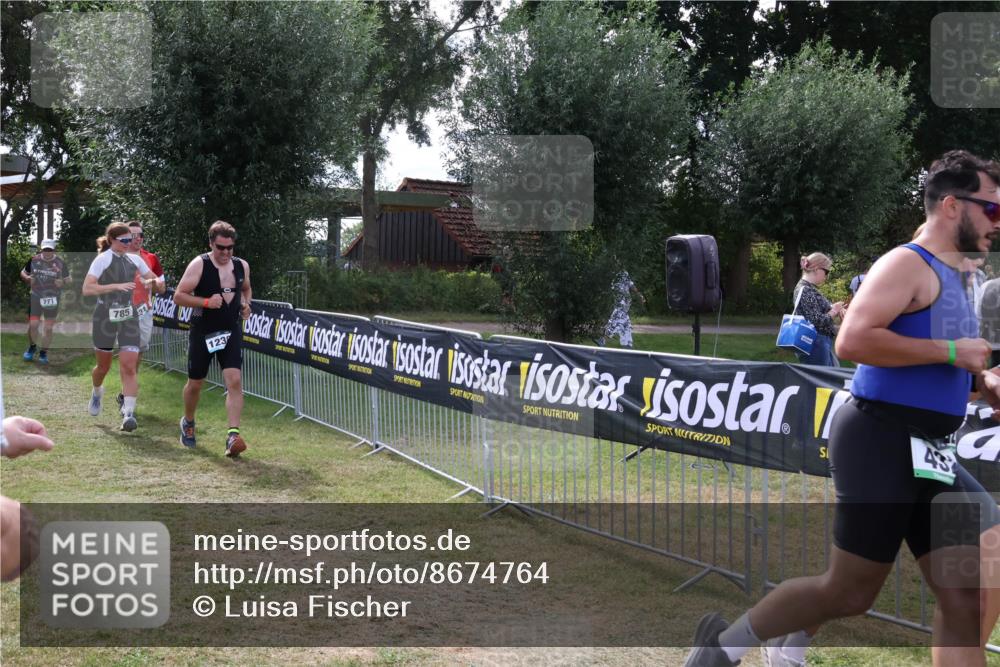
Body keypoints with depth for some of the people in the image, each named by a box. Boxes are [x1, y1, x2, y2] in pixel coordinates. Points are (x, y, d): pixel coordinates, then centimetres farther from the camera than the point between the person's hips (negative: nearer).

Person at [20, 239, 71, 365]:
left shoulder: (60, 263, -4)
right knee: (32, 325, -5)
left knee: (48, 328, 2)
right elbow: (23, 273, 14)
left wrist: (62, 282, -17)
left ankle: (43, 352, 19)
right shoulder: (34, 260, 1)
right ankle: (32, 347, 22)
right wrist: (28, 278, -8)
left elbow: (68, 280, 5)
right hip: (36, 296, 1)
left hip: (52, 298, -1)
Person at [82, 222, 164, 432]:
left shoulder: (135, 260, 7)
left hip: (128, 318, 2)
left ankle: (128, 413, -15)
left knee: (129, 366, -11)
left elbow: (160, 286, 13)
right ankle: (97, 392, 44)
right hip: (105, 317, -2)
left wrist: (154, 283, -11)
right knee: (104, 365, 12)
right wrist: (116, 286, -25)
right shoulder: (102, 259, -6)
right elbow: (87, 289, -18)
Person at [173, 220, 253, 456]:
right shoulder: (199, 264, -10)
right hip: (203, 332, -2)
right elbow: (179, 296, -12)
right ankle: (188, 423, 38)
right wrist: (206, 302, -24)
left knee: (235, 381, -15)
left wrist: (245, 304, 3)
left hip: (231, 331, 2)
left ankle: (233, 436, -18)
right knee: (195, 383, 11)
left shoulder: (242, 266, 4)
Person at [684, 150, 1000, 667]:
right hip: (881, 441, -9)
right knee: (850, 592, 0)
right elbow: (852, 341, -26)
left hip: (927, 452, 10)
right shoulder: (908, 264, -12)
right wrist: (951, 351, -20)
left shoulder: (950, 276, 18)